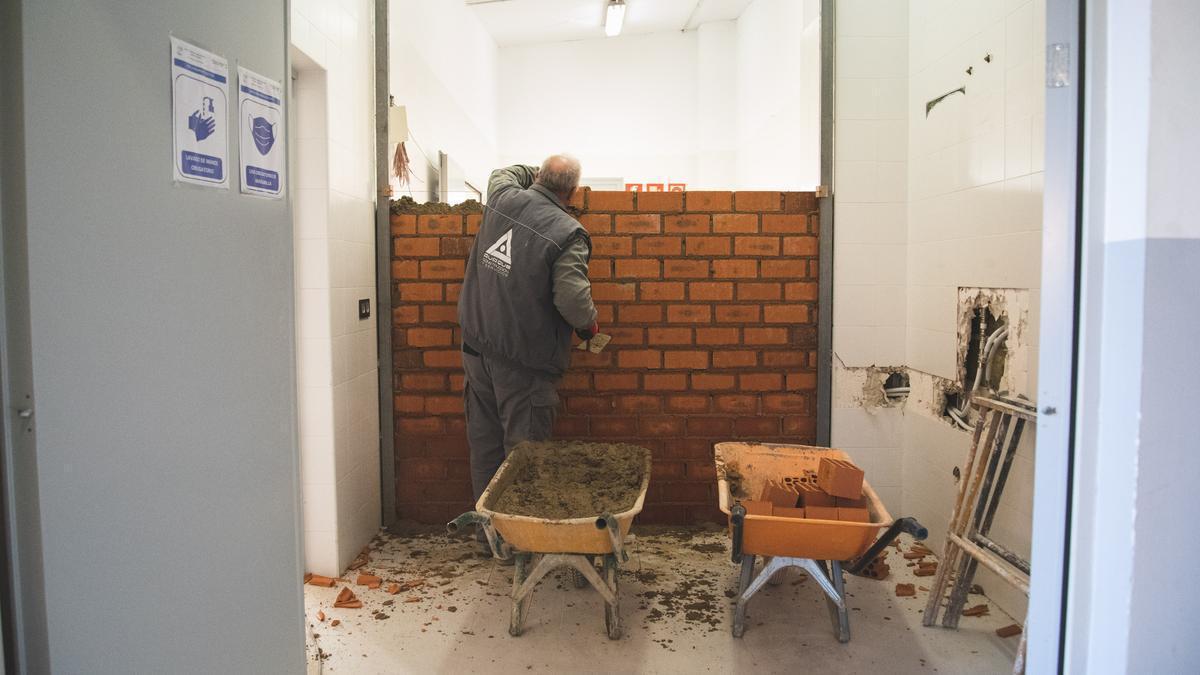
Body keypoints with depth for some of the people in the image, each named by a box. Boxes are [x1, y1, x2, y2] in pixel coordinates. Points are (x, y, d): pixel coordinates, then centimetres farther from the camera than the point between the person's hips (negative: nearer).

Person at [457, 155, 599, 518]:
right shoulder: (569, 234, -16)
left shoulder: (503, 198, 2)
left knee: (484, 444, 15)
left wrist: (536, 174, 40)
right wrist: (589, 324, -4)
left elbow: (503, 173, 27)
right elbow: (573, 299, -25)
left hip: (477, 347, 7)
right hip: (523, 362, -6)